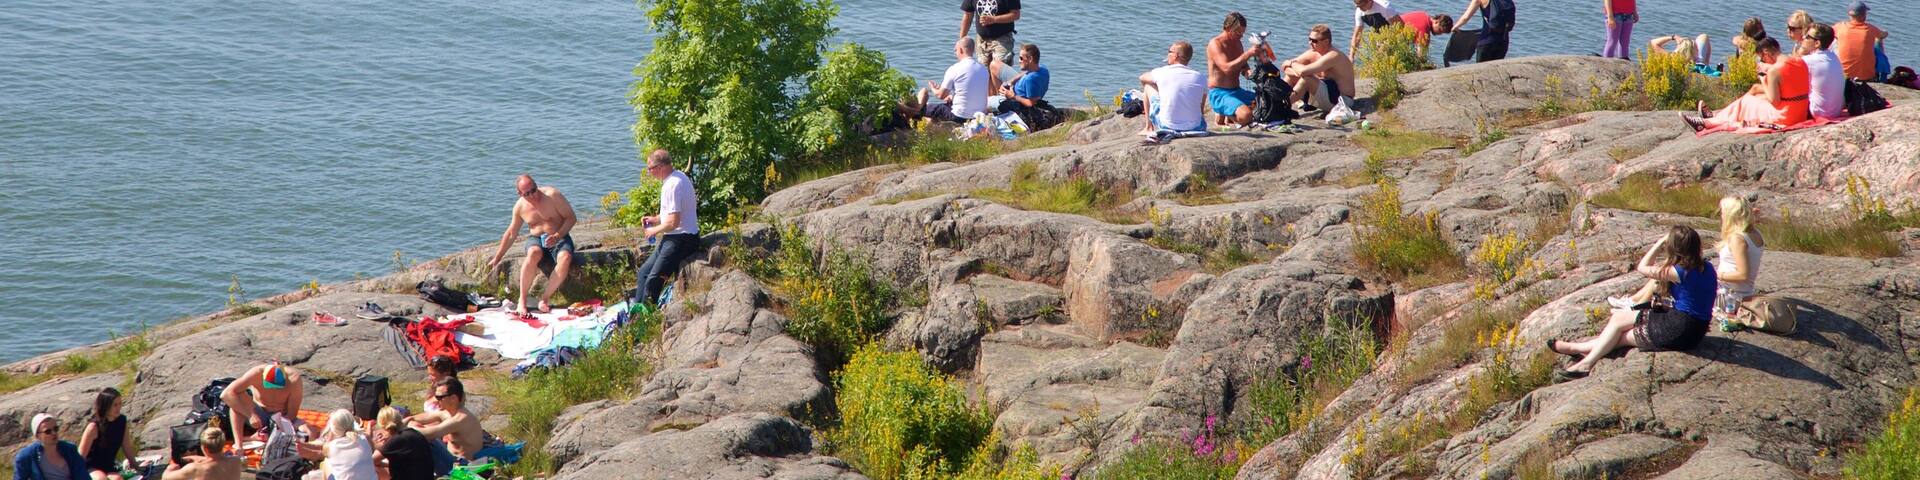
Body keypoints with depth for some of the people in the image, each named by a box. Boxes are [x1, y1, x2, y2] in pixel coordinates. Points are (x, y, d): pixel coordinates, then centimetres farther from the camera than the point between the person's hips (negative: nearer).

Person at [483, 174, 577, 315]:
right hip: (536, 239, 2)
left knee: (565, 258, -38)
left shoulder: (552, 195, -10)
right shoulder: (520, 207, 2)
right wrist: (496, 259, 17)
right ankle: (522, 301, -33)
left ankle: (544, 298, -29)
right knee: (533, 254, -37)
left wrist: (557, 236, -23)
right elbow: (510, 234, 15)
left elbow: (571, 218, -8)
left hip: (559, 238, -2)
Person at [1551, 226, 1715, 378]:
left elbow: (1643, 267, -7)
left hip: (1678, 332, -8)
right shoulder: (1707, 267, -1)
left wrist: (1660, 242, -3)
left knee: (1618, 321, 7)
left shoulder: (1679, 273, -23)